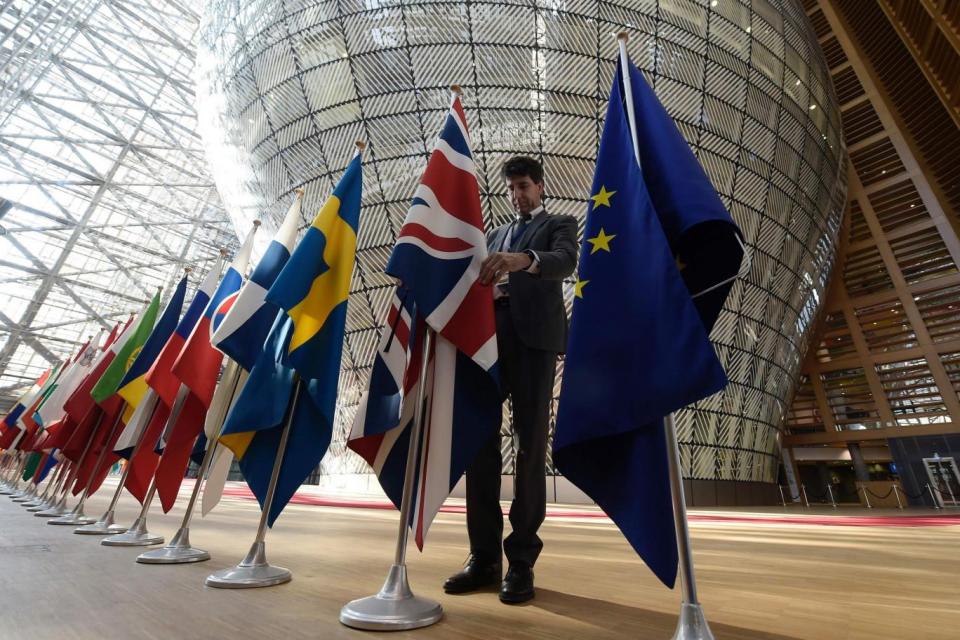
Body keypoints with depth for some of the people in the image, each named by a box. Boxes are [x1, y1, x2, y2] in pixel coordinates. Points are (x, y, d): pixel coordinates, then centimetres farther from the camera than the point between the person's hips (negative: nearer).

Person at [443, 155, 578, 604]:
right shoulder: (495, 234, 30)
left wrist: (523, 259, -29)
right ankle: (484, 554, 11)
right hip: (489, 336, 5)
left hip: (533, 336, -4)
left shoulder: (560, 225, 14)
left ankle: (521, 559, 8)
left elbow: (566, 260, -9)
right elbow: (483, 279, 20)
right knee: (480, 442, 0)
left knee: (530, 445, -3)